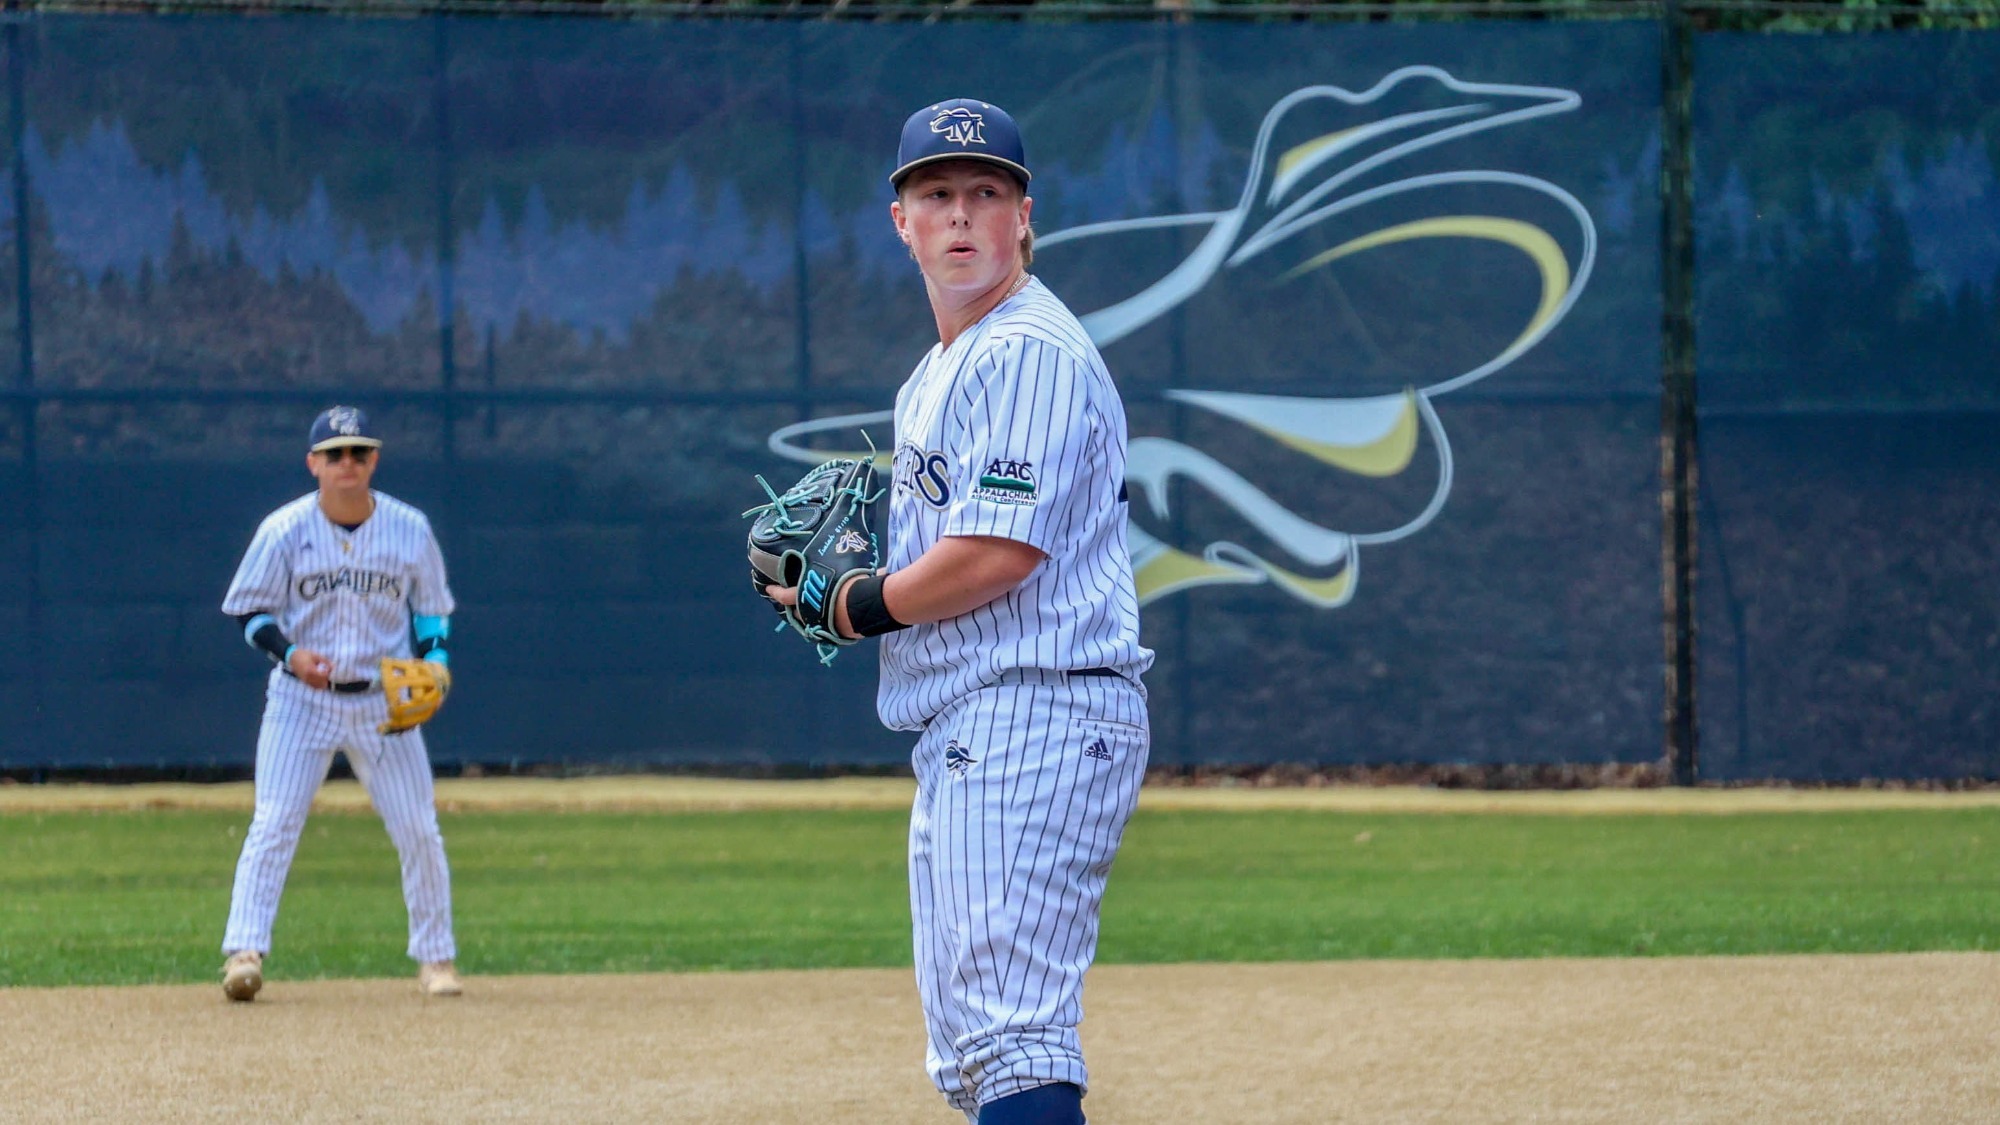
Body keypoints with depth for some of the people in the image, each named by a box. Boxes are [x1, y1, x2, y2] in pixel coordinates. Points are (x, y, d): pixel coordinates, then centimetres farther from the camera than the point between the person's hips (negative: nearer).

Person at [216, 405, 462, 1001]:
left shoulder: (410, 529, -2)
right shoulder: (285, 530, -7)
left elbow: (432, 612, 10)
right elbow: (248, 610, -1)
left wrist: (433, 664, -8)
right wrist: (290, 652, -19)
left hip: (385, 702, 2)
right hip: (302, 699, -2)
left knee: (419, 831, 1)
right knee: (273, 824, -12)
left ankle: (435, 957, 15)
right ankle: (244, 951, -14)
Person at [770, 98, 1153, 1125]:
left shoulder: (1031, 354, -12)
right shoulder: (936, 374, 21)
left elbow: (998, 555, -19)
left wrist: (856, 608, -6)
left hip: (1034, 715, -11)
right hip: (966, 733, 11)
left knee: (1012, 1038, -19)